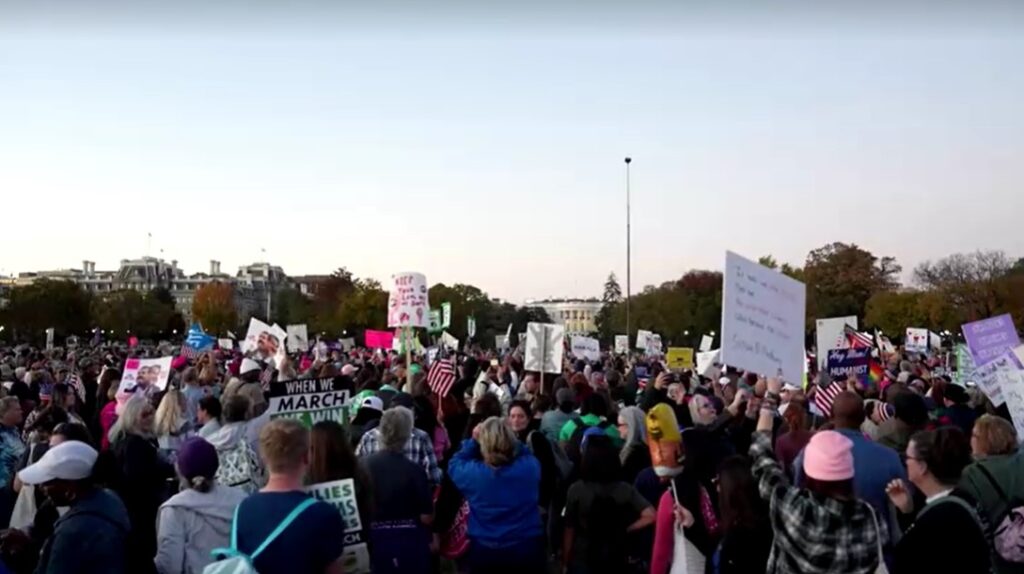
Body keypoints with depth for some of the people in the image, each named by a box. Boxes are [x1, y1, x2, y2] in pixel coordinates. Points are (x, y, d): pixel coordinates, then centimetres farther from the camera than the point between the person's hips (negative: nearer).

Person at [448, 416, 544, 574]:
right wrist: (509, 439, 7)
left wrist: (472, 441, 4)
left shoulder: (473, 472, -16)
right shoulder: (530, 465, -12)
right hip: (527, 549, 1)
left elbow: (454, 465, 6)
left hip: (485, 551, -1)